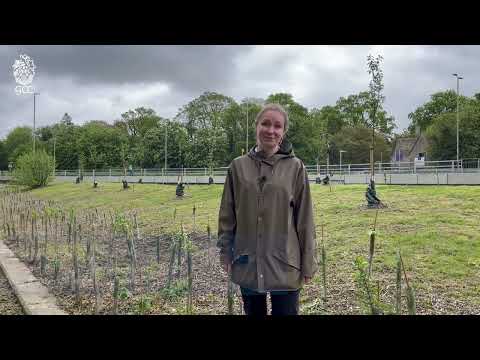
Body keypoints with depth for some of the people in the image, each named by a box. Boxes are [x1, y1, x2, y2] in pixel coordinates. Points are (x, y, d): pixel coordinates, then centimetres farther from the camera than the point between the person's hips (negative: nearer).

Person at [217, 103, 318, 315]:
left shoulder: (295, 167, -4)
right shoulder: (238, 166, 1)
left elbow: (304, 218, -3)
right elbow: (227, 215, 6)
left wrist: (308, 264, -3)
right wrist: (226, 253, 5)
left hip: (284, 265, -2)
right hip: (247, 265, 2)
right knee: (253, 312, 16)